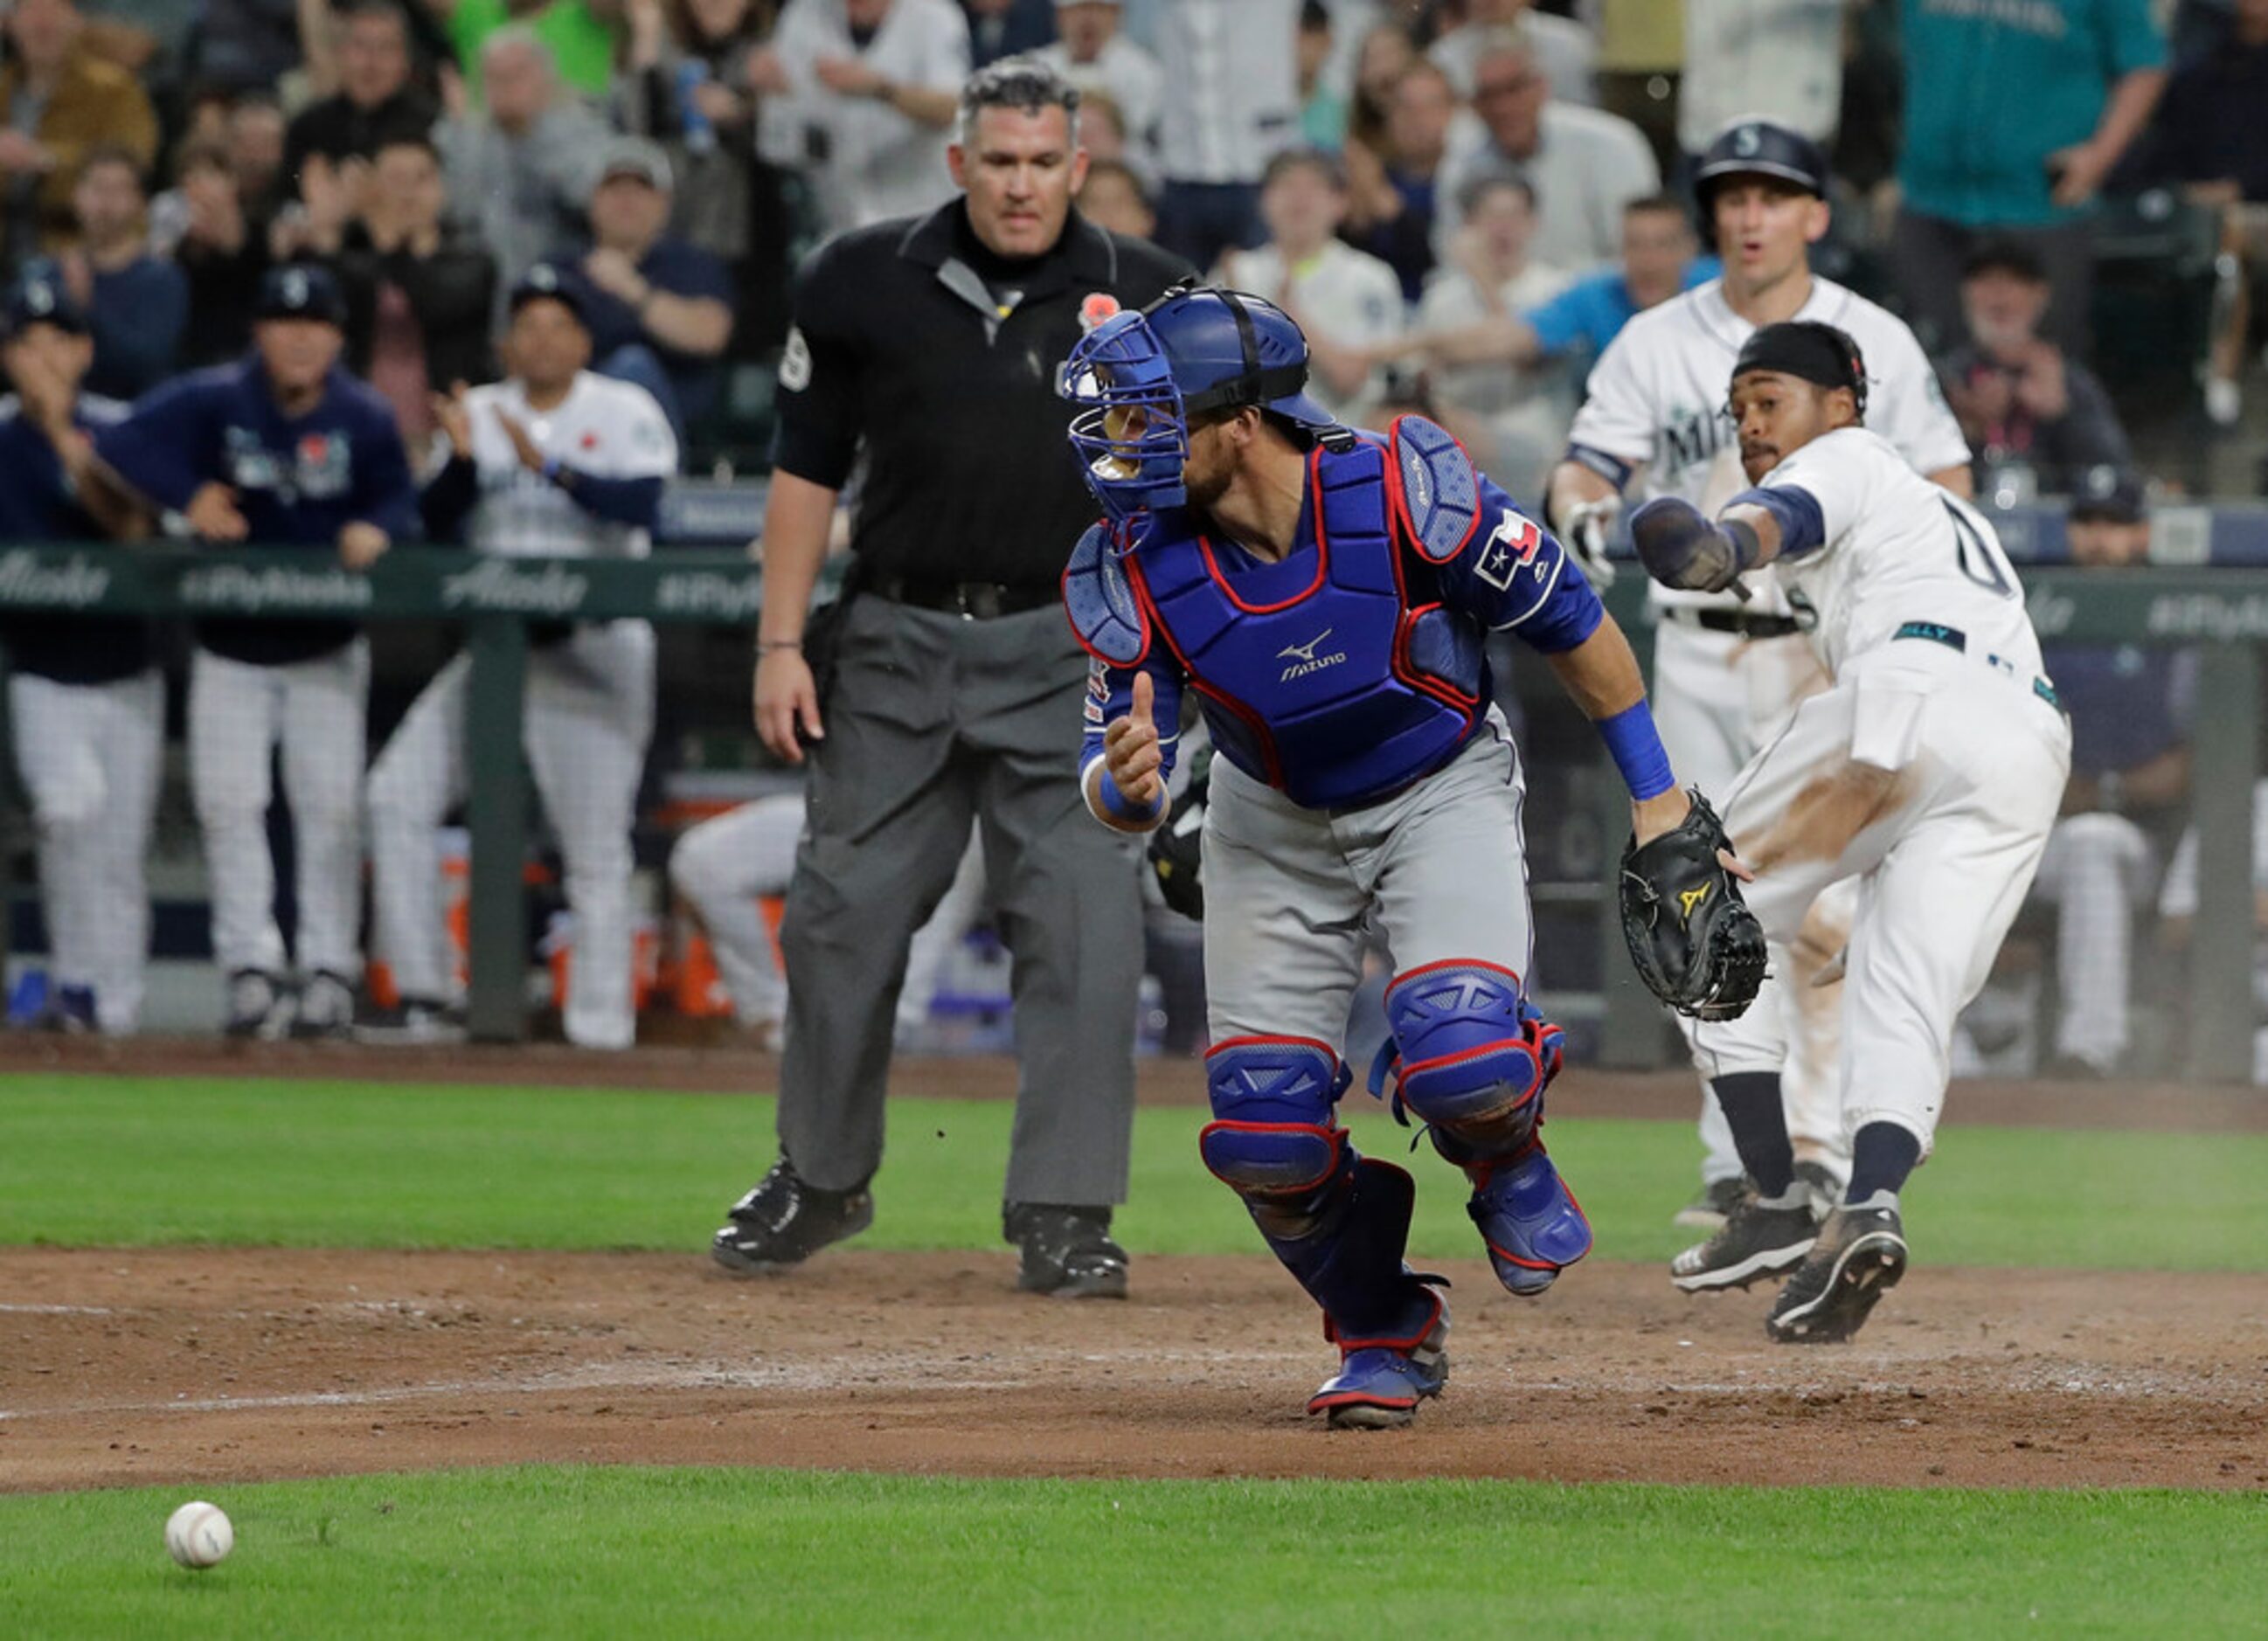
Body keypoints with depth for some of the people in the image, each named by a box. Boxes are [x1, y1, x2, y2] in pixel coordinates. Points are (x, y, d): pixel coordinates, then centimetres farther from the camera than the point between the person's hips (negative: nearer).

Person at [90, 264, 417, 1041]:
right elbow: (122, 444, -18)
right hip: (229, 646, 0)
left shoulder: (365, 419, -8)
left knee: (331, 804, -2)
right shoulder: (214, 401, -12)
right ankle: (250, 968, 2)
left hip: (326, 648, 0)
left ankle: (328, 969, 5)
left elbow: (397, 499, -2)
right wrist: (189, 495, -32)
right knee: (227, 801, -4)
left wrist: (376, 530, -25)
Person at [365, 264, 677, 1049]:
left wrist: (548, 465, -30)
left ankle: (599, 1027, -6)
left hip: (596, 649, -5)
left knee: (596, 844, -9)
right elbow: (438, 525, 3)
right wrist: (462, 459, -16)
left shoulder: (626, 413, 0)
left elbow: (639, 504, -18)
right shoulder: (481, 413, 12)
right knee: (399, 794, -4)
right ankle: (423, 998, 0)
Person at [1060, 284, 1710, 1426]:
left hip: (1442, 793, -3)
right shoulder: (1134, 574, -21)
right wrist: (1125, 785, -41)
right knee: (1261, 1129, -7)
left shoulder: (1404, 496, -28)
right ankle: (1383, 1331, 20)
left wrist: (1655, 794, -5)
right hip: (1274, 823, 3)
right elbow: (1117, 789, -15)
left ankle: (1503, 1157, 10)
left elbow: (1569, 624, -14)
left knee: (1462, 1062, -27)